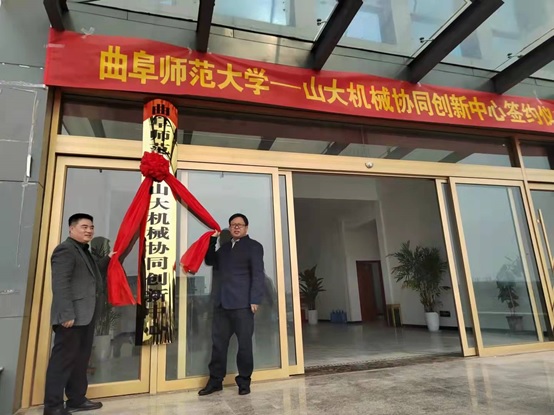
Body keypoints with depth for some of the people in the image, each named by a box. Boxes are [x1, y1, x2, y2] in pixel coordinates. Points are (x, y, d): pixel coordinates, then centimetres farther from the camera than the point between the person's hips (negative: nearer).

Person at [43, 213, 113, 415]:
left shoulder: (84, 251, 18)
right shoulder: (65, 249, -11)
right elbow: (60, 284, -19)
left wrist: (108, 259, 20)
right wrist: (66, 314, -24)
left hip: (85, 315, 10)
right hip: (71, 316, -10)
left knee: (80, 359, 16)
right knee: (63, 360, -1)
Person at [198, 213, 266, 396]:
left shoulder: (253, 246, 2)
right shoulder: (224, 247, 22)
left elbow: (258, 274, -6)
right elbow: (209, 260, 26)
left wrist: (255, 300, -15)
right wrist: (212, 239, 14)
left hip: (242, 304, -5)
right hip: (221, 303, 6)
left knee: (244, 344, 3)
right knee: (218, 343, 9)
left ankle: (244, 381, 17)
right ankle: (215, 380, 21)